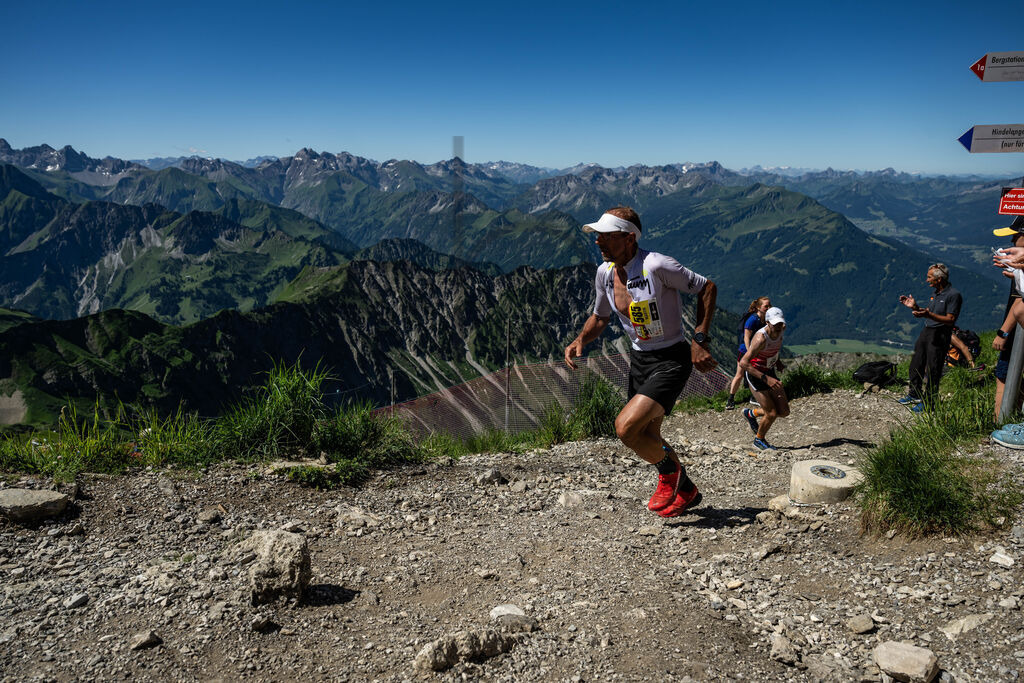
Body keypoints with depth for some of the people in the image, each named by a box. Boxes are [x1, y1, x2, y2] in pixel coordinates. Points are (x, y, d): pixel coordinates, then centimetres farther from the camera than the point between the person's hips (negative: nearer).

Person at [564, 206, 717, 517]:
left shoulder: (656, 265, -23)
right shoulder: (604, 272, 0)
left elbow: (708, 288, -13)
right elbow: (599, 317, 16)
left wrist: (699, 340, -20)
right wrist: (580, 340, -4)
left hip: (671, 360, -8)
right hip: (639, 358, 8)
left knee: (626, 427, -22)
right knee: (646, 437, 17)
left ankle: (670, 471, 9)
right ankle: (685, 490, 42)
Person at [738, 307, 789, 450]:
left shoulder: (781, 329, -8)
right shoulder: (761, 338, -30)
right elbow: (743, 363, -36)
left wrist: (777, 361, 7)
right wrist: (766, 379, -39)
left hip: (769, 372, 7)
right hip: (754, 374, -7)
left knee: (784, 411, 3)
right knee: (772, 414, -7)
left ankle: (751, 413, 28)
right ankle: (759, 439, 21)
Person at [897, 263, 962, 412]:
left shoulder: (954, 295, -14)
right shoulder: (936, 293, 14)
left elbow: (950, 320, -21)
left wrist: (928, 315, -32)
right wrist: (915, 307, 5)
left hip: (939, 336, -9)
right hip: (926, 332, 9)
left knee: (932, 370, -1)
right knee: (916, 365, 16)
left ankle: (928, 402, 10)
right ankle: (915, 395, 31)